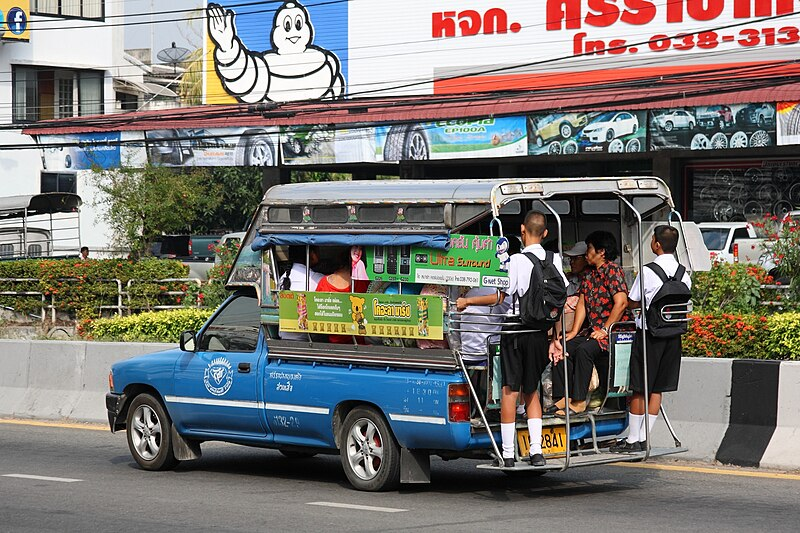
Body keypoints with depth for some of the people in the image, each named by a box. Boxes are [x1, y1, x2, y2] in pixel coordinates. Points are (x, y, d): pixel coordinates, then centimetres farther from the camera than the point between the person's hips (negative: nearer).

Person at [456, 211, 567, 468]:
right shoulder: (554, 260, 4)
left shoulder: (517, 260, -13)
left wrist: (467, 302, -4)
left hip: (517, 330, -5)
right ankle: (536, 451, 7)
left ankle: (507, 454, 1)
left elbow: (500, 297, -15)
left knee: (510, 391, 1)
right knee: (531, 391, 15)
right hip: (540, 332, 5)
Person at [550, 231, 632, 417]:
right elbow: (582, 304, 15)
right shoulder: (589, 274, 17)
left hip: (615, 330, -9)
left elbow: (621, 303, -20)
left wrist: (604, 330, -21)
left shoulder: (612, 270, -10)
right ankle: (565, 396, -7)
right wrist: (574, 332, 4)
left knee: (584, 349, -30)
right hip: (592, 330, 9)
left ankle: (579, 401, -24)